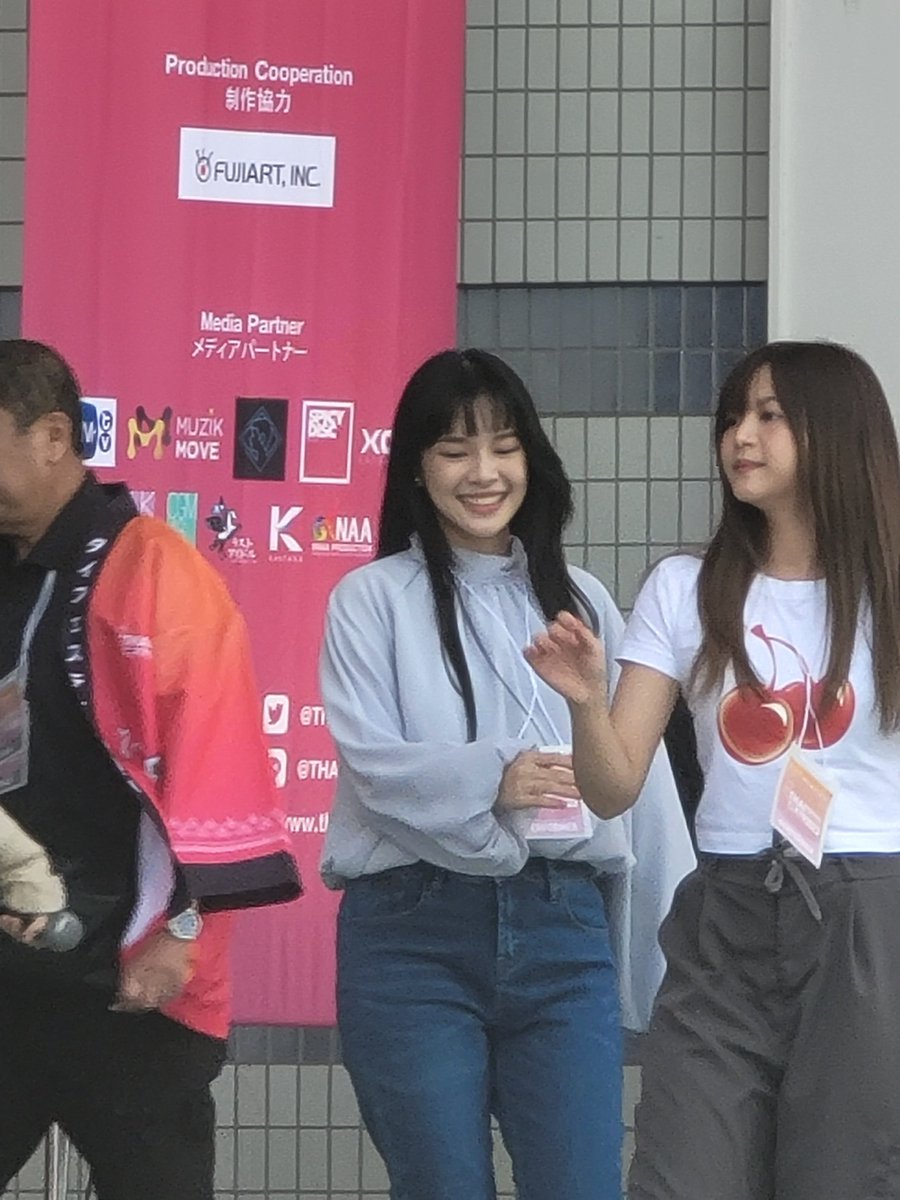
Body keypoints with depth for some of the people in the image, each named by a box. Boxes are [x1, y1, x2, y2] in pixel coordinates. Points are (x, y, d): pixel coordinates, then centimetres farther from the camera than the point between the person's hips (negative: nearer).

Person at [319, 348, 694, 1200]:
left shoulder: (581, 602, 13)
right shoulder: (372, 598, 4)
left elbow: (641, 783, 10)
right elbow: (371, 762, -9)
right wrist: (488, 780, -28)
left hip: (562, 933, 2)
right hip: (411, 936, -2)